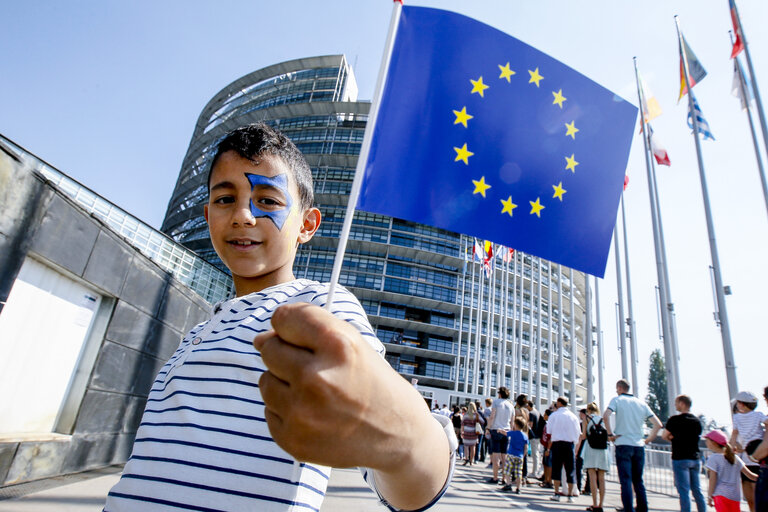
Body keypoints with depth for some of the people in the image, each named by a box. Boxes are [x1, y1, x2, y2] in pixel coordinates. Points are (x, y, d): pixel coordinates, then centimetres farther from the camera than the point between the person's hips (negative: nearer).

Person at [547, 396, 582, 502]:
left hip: (557, 443, -2)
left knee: (556, 469, 4)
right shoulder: (573, 416, 4)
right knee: (570, 470, 8)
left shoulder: (554, 415, -3)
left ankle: (556, 494, 2)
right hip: (570, 444, 2)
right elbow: (578, 433, 8)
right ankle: (570, 495, 10)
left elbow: (549, 431, 0)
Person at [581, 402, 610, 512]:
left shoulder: (587, 418, 5)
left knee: (592, 477, -3)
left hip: (591, 448, -3)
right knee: (601, 478, 7)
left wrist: (581, 435, 23)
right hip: (603, 449, 3)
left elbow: (584, 436, 1)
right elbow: (607, 436, 12)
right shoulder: (603, 419, 12)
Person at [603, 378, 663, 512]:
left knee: (626, 481, -3)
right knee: (638, 481, 15)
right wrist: (648, 439, 16)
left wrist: (610, 434, -8)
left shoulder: (617, 399, -1)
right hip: (639, 446, 5)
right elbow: (658, 424, 9)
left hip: (623, 445, -4)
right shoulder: (642, 403, 11)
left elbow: (606, 416, -18)